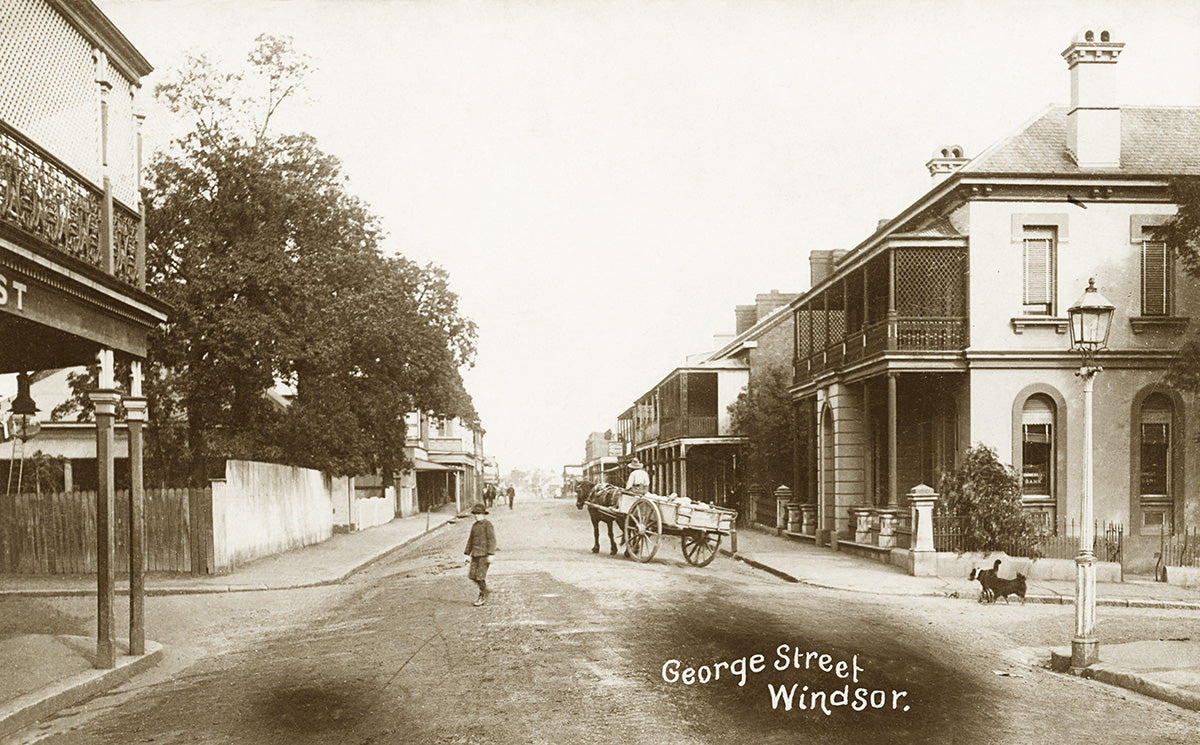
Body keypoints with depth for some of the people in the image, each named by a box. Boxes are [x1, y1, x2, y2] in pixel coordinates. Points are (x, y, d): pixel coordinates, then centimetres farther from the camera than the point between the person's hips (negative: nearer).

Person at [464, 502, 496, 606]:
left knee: (480, 576, -8)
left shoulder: (487, 524, -8)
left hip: (484, 554, -7)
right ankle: (485, 591, 23)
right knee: (472, 576, 4)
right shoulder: (475, 526, 15)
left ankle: (483, 597, 6)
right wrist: (467, 554, 14)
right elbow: (470, 540, 19)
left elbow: (492, 539, -13)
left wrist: (490, 554, -19)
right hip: (475, 554, 7)